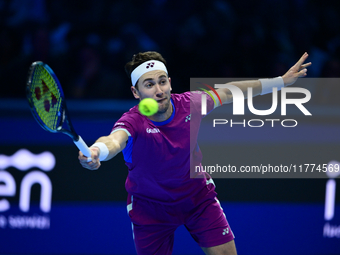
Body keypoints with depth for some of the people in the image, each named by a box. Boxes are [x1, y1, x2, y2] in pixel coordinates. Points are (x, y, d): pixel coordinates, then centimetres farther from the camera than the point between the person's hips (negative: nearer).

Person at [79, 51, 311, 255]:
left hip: (198, 197, 3)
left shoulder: (190, 104, -18)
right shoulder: (133, 122, -30)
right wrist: (96, 152, -79)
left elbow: (228, 93, 1)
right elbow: (115, 140, -54)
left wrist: (281, 81, 6)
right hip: (151, 207, -3)